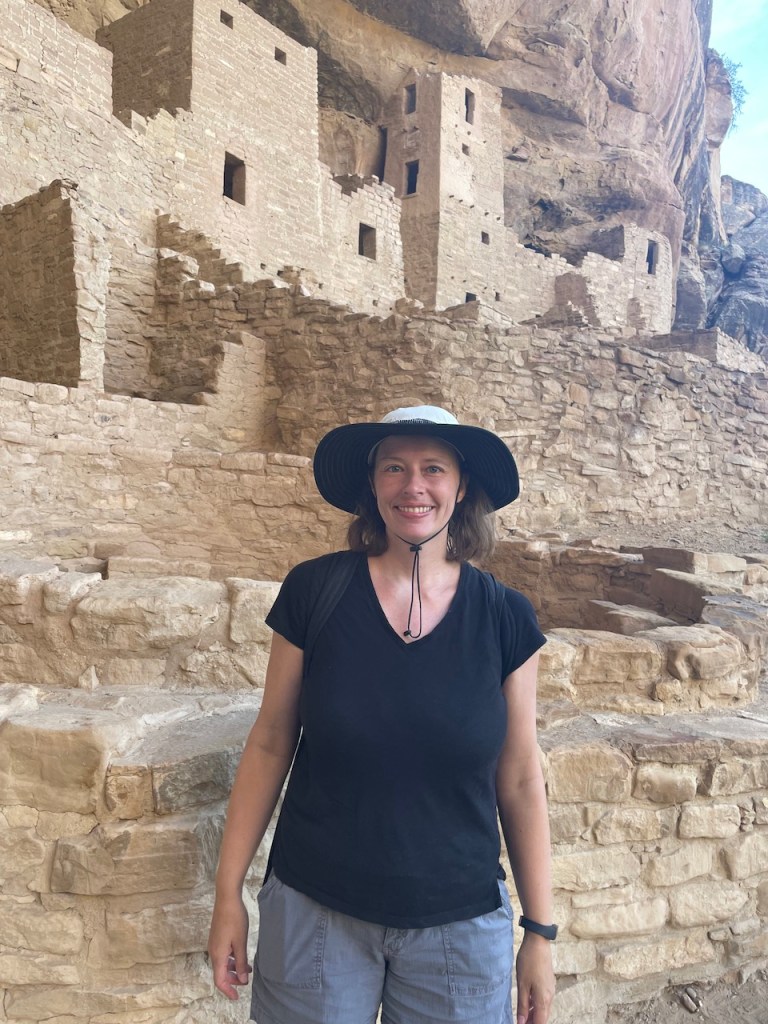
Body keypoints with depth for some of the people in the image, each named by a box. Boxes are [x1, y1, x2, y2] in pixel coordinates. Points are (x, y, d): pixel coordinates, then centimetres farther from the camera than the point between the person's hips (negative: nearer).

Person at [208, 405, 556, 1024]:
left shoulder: (504, 617, -8)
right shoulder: (315, 591, -10)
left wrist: (540, 931, 3)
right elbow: (270, 744, -3)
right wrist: (229, 892, 1)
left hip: (462, 922, 1)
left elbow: (519, 780, -1)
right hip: (315, 910, 0)